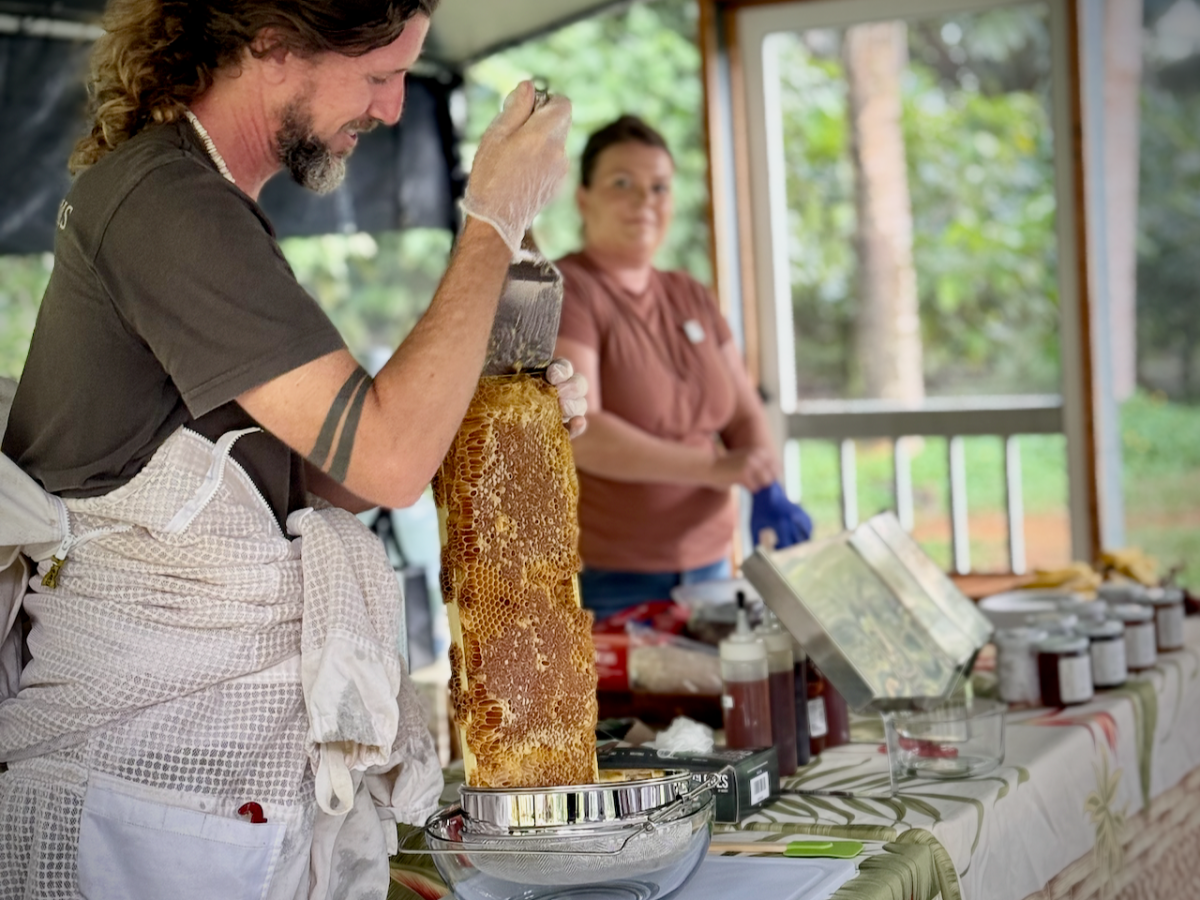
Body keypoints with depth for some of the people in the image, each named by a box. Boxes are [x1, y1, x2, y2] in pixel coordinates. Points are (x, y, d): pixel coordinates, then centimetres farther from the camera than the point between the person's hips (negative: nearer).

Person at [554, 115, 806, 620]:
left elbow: (745, 414, 12)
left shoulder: (692, 298, 14)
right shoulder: (564, 292, -9)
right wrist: (714, 470, -23)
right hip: (601, 579, -6)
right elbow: (577, 435, -20)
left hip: (708, 563, 6)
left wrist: (769, 493, -10)